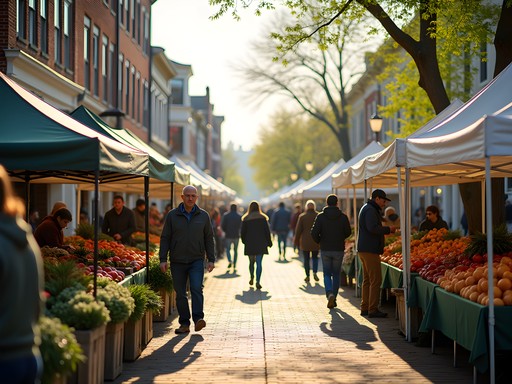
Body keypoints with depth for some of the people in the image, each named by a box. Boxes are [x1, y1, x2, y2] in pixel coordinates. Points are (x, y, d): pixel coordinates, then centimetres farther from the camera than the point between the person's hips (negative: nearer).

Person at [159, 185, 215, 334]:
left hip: (197, 261, -1)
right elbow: (165, 238, 4)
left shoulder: (203, 216, 5)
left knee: (196, 288, -18)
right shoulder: (172, 215, 2)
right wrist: (163, 259, -3)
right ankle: (184, 324, 10)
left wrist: (211, 260, 3)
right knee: (180, 293, 3)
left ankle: (198, 318, -19)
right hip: (177, 262, 1)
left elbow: (209, 238, 9)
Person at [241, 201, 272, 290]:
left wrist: (244, 241, 16)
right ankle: (258, 282, -12)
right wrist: (269, 242, 8)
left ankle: (252, 278, 28)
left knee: (251, 262, 19)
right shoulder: (263, 218, -1)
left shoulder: (246, 219, -2)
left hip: (250, 244, 1)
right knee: (259, 263, -3)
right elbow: (267, 231, 0)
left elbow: (242, 232, 0)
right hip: (261, 244, -1)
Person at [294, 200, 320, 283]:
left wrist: (296, 241, 7)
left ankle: (307, 276, 7)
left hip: (305, 242, -1)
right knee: (315, 257, 14)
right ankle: (315, 272, -5)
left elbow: (298, 230, -2)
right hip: (316, 242, 1)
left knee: (306, 259, 7)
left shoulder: (302, 216, -4)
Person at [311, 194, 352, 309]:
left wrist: (319, 241, 10)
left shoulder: (321, 216, -5)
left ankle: (330, 294, -17)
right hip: (339, 249, 1)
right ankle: (334, 298, 14)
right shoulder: (343, 217, -3)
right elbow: (348, 232, 3)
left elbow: (314, 233, -10)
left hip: (325, 249, -1)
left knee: (327, 274, 7)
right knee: (336, 274, 12)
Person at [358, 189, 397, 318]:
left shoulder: (366, 208, 21)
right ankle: (373, 310, -9)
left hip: (364, 249, 11)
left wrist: (385, 230, 14)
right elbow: (373, 228, -24)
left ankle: (365, 308, 19)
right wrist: (388, 229, -13)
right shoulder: (370, 210, -13)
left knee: (367, 280, 15)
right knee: (375, 280, -9)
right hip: (370, 250, -11)